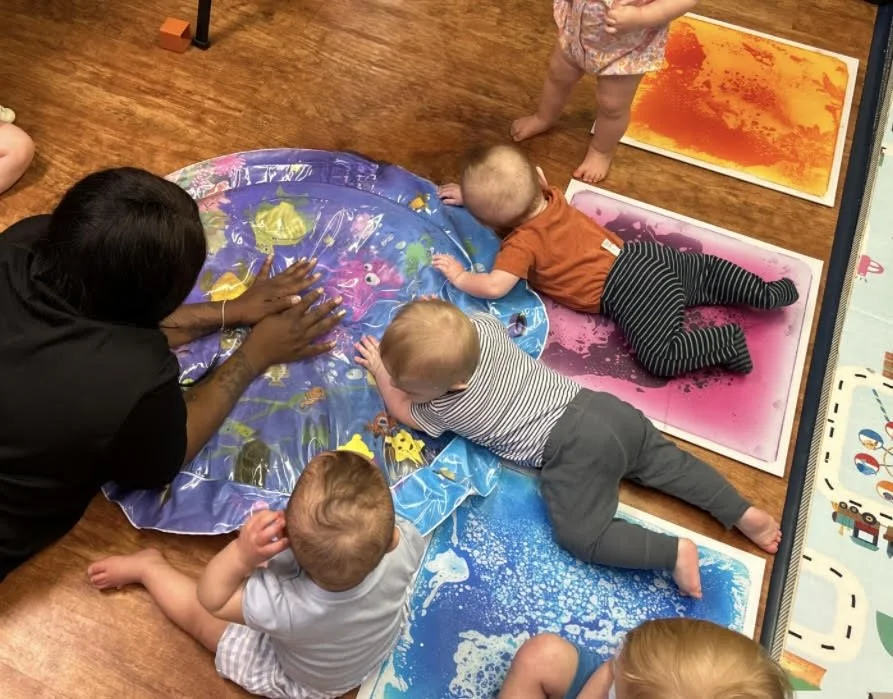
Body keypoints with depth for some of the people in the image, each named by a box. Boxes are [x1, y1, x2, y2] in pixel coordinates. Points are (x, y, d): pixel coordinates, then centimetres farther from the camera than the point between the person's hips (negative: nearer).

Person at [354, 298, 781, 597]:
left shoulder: (449, 409, -11)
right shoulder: (478, 324, 1)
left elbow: (405, 413, 11)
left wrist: (379, 374, 22)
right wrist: (435, 320, 25)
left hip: (573, 448, -8)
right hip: (598, 406, 8)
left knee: (580, 535, -2)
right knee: (664, 460, 19)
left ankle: (674, 551, -9)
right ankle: (742, 512, 15)